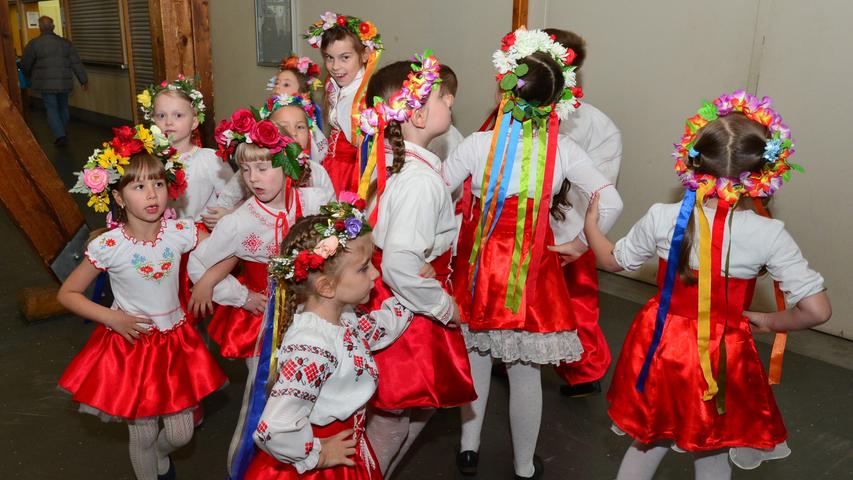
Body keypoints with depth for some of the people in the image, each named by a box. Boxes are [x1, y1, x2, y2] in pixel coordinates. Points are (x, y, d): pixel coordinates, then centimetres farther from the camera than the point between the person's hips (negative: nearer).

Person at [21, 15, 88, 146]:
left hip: (46, 84, -3)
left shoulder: (34, 43, -5)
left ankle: (59, 135, -11)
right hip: (64, 83, 3)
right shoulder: (65, 42, 3)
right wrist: (84, 80, 4)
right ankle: (62, 132, 29)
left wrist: (28, 76, 21)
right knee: (63, 107, 17)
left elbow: (26, 64, 0)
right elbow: (76, 63, 0)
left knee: (51, 109, 2)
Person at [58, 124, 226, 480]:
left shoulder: (180, 233, -12)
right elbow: (67, 294, -6)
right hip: (131, 343, -2)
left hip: (175, 340, 3)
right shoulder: (108, 246, -17)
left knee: (180, 434, 13)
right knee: (143, 435, 11)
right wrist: (112, 318, -16)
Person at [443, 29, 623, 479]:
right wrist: (581, 243, 5)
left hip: (479, 262, 1)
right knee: (525, 372, 13)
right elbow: (611, 203, -8)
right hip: (532, 269, 0)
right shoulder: (564, 150, -9)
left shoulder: (478, 143, -11)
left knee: (475, 355, 22)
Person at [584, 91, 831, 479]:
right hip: (722, 359, -1)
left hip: (662, 349, 2)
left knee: (649, 443, 25)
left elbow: (614, 260, 3)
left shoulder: (662, 218, -15)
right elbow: (817, 310, -15)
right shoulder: (769, 235, -18)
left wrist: (590, 223, 21)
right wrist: (770, 322, 5)